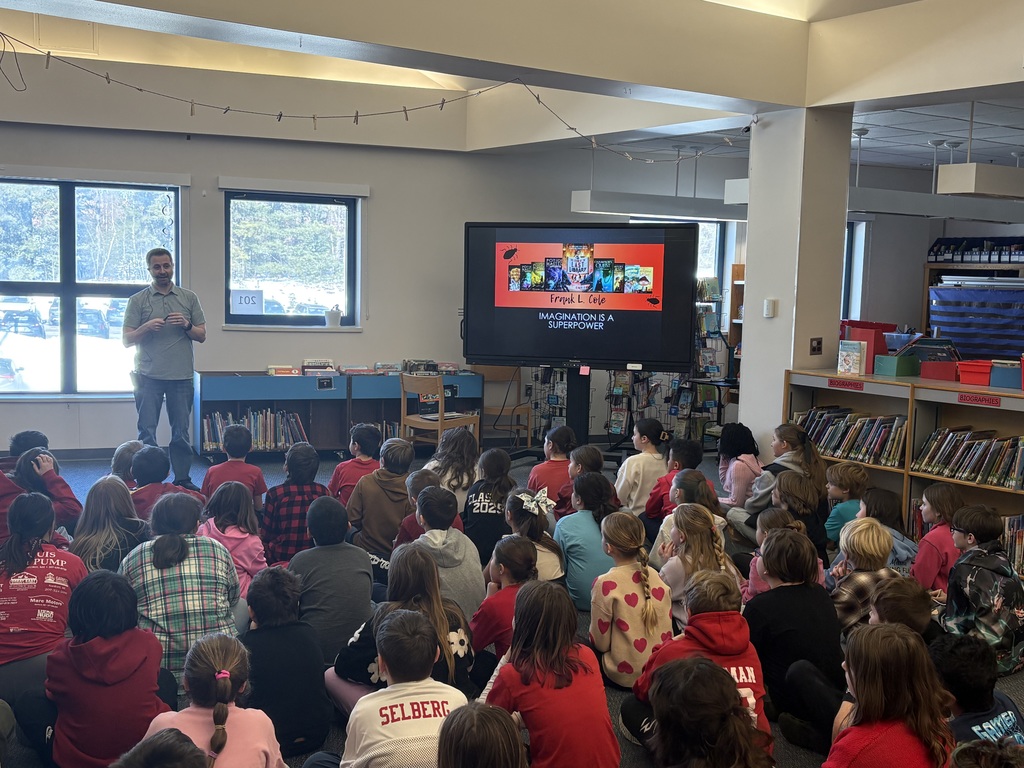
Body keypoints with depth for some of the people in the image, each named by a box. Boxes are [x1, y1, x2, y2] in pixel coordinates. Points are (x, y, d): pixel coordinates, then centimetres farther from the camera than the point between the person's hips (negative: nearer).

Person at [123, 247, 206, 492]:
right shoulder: (138, 301, 5)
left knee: (181, 432, 7)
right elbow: (126, 340, 2)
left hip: (181, 377, 1)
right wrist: (146, 327, -15)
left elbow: (202, 336, 10)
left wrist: (186, 325, -10)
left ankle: (182, 479, 14)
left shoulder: (189, 298, 10)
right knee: (147, 432, 0)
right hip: (148, 377, -1)